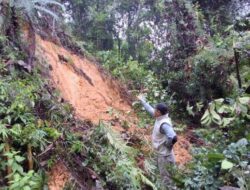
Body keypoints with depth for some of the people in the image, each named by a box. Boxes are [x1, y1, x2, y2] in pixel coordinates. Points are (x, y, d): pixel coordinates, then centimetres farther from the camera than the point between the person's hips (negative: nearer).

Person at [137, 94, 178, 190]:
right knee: (164, 173, 23)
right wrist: (142, 100, 20)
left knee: (165, 175, 5)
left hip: (164, 154, -9)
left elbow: (173, 138, -42)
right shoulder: (160, 118, -3)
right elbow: (150, 110, 13)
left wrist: (167, 145, -24)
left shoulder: (164, 124, -30)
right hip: (160, 152, 9)